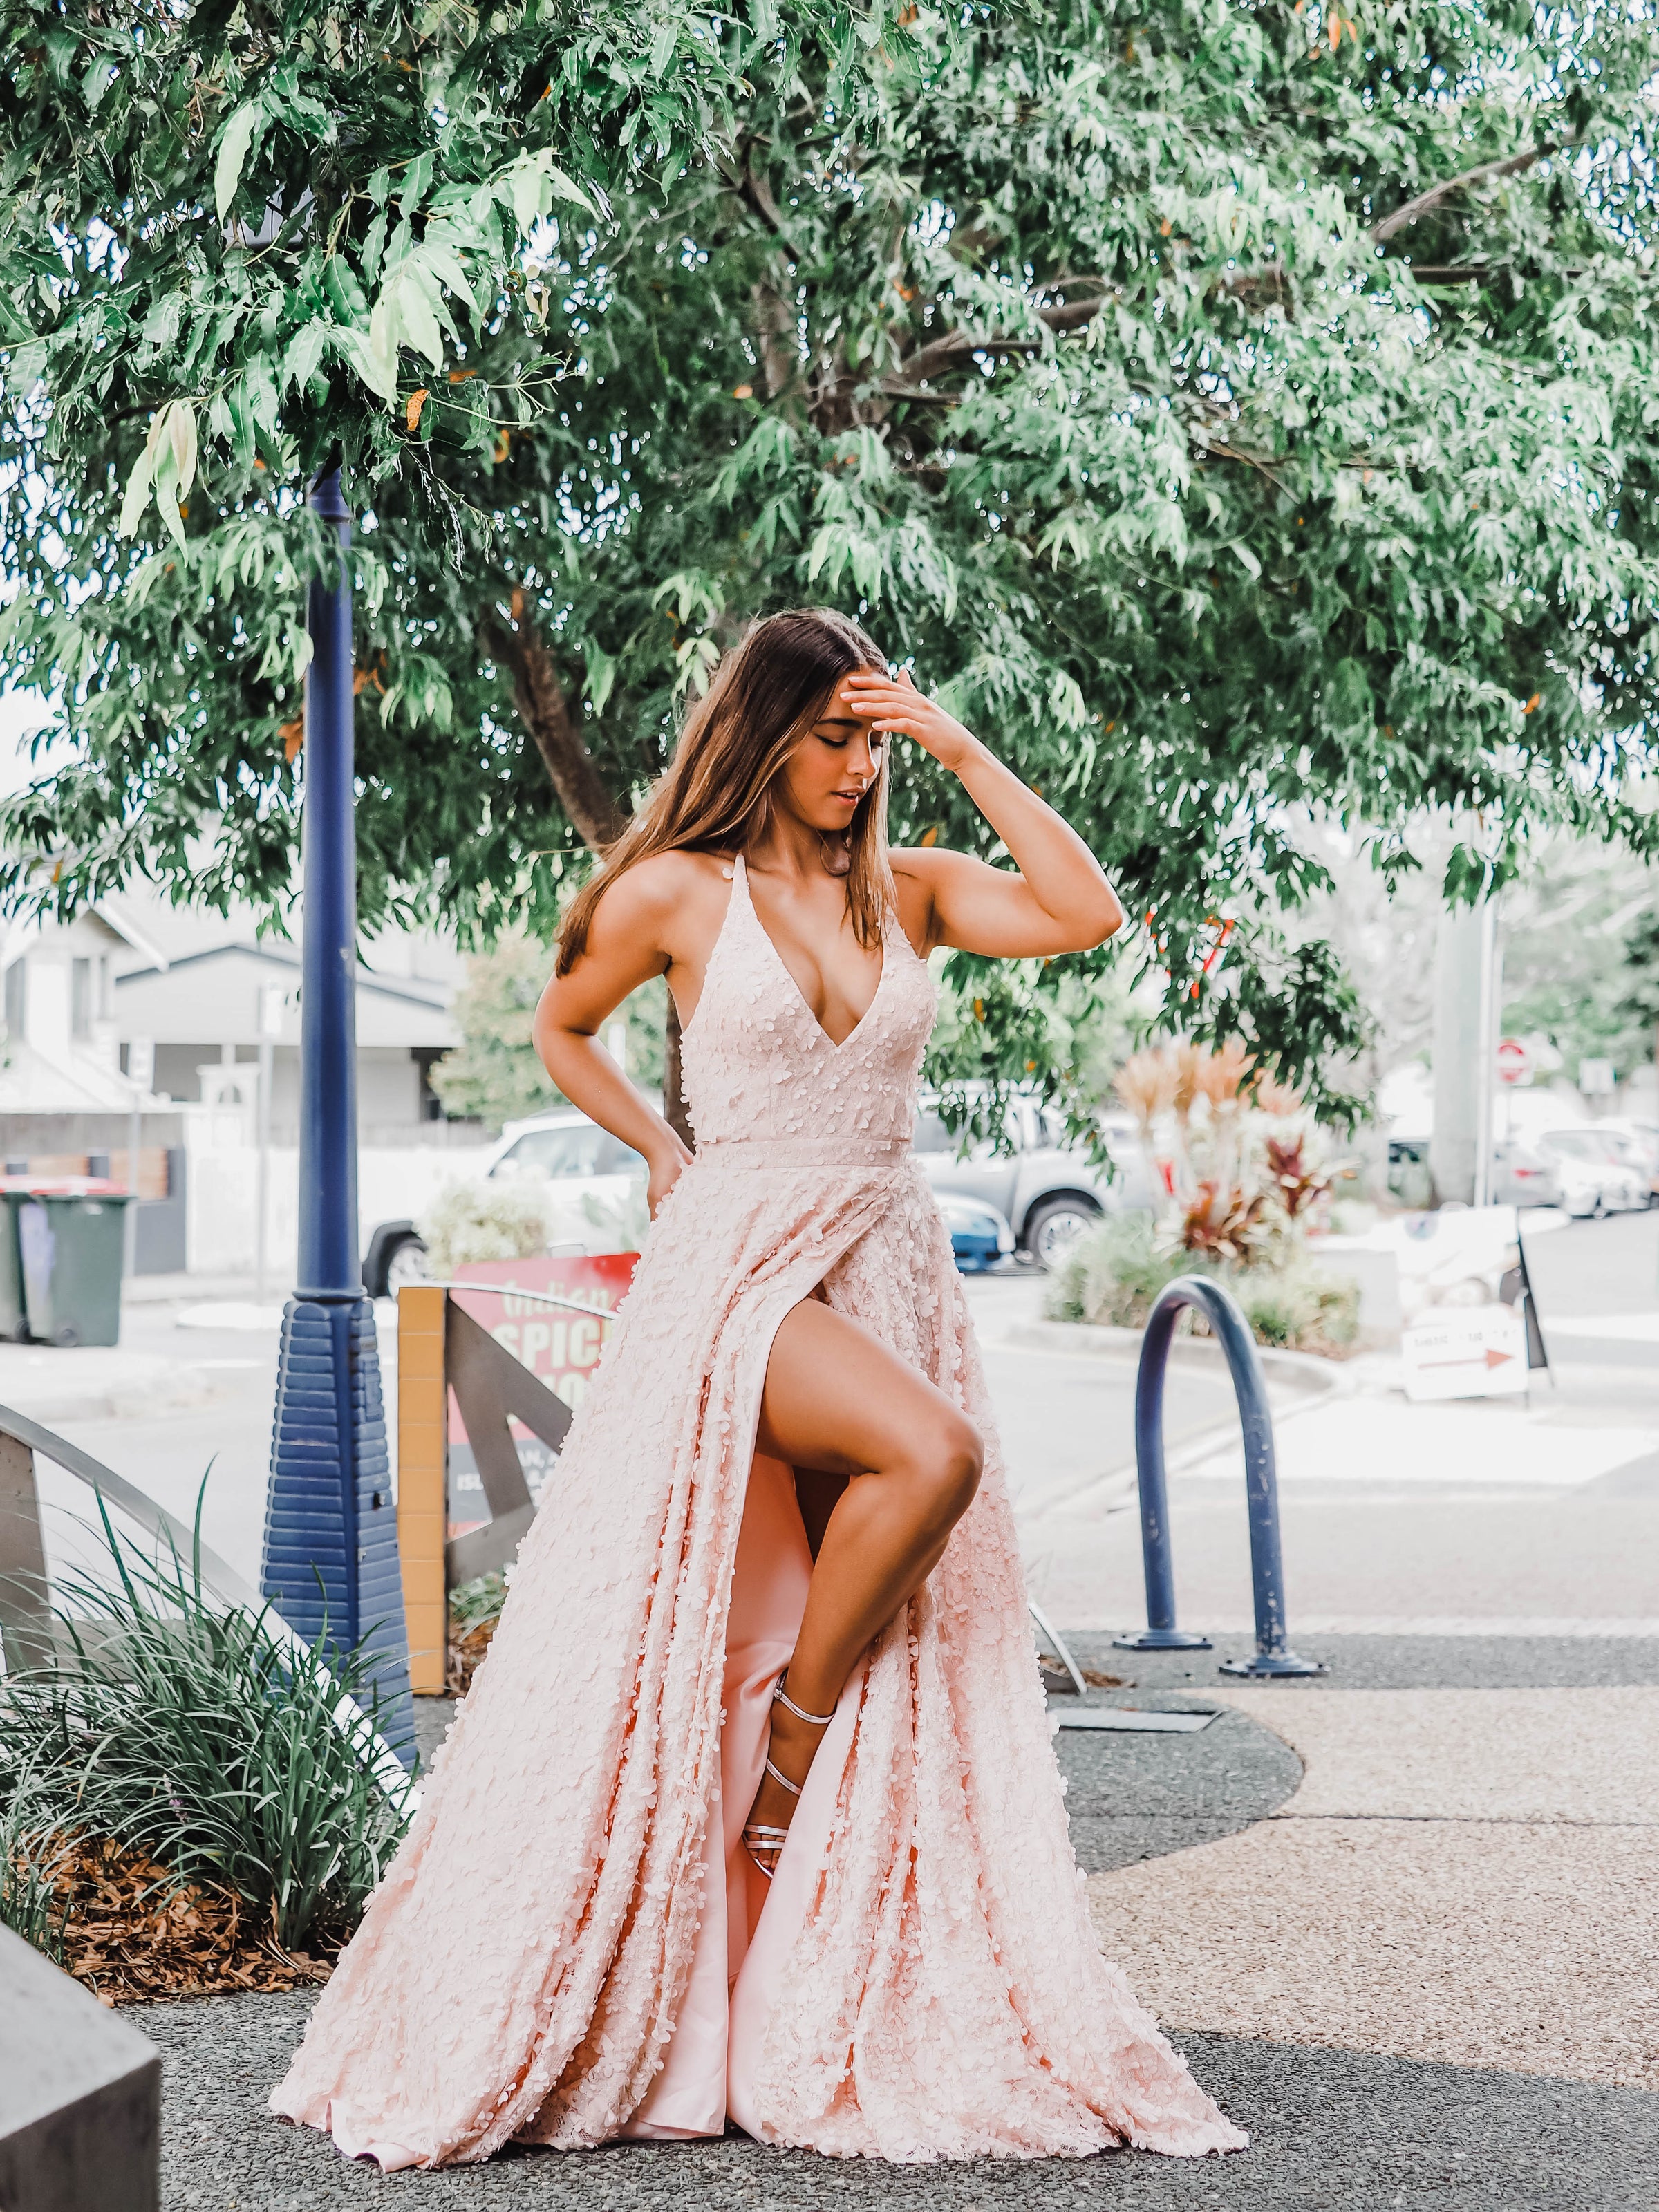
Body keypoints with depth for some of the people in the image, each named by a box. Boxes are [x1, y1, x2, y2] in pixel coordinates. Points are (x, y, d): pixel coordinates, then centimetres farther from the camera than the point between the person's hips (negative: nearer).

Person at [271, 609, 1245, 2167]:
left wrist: (965, 752, -3)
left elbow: (1084, 915, -5)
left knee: (906, 1666, -1)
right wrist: (668, 1159, 6)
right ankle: (789, 1741, -8)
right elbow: (560, 1033, 16)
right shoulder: (676, 894, 1)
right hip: (735, 1267, -4)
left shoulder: (908, 892, 10)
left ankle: (841, 2038, 6)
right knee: (933, 1452, -32)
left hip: (887, 1268, 4)